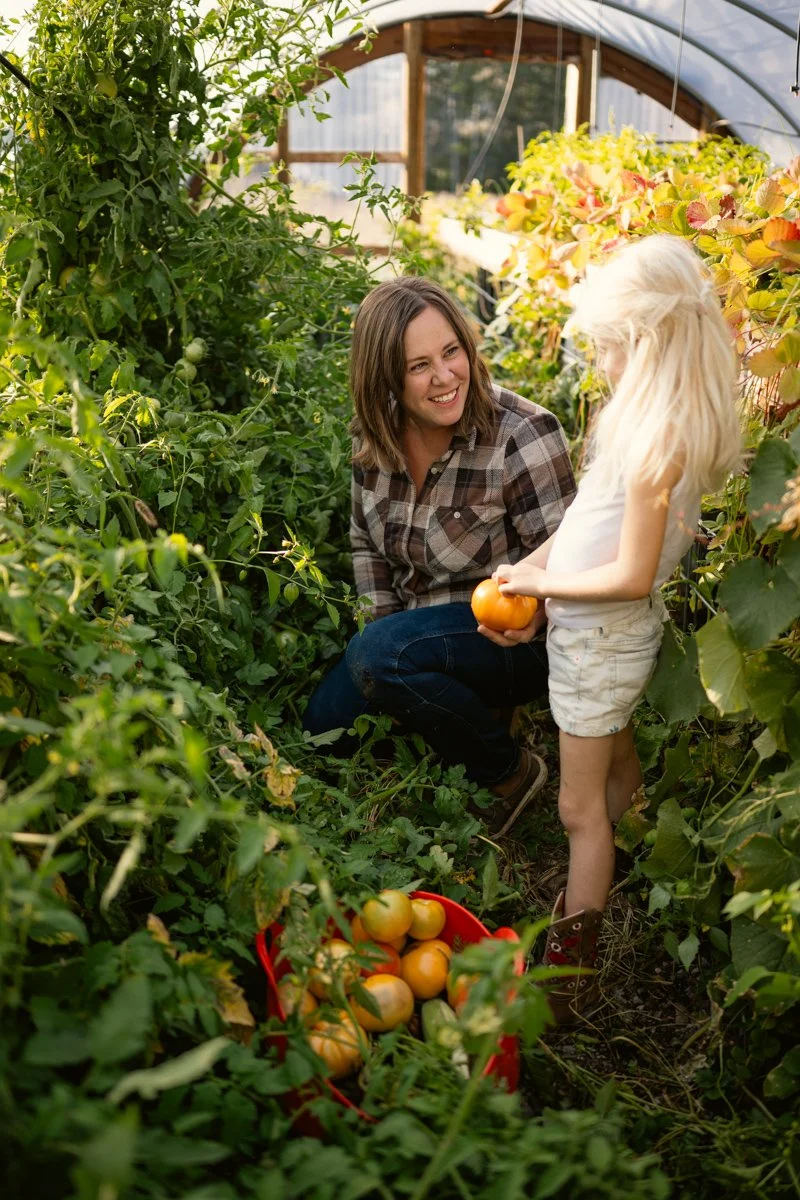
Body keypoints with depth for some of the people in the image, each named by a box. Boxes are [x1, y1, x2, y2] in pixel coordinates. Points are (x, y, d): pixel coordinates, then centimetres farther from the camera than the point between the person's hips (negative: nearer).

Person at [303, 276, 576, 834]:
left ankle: (509, 773, -8)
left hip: (511, 640, -7)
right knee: (324, 726, 6)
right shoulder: (375, 433, -6)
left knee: (379, 654, -33)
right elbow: (367, 542, 9)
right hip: (418, 626, 7)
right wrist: (384, 621, -4)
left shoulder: (523, 435, -24)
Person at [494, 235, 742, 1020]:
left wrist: (541, 582, -14)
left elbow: (631, 576, -27)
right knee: (618, 767, 26)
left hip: (602, 635, -9)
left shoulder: (659, 439, -29)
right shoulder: (658, 416, -1)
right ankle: (603, 878, 48)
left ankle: (572, 966, 17)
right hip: (604, 631, 9)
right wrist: (537, 561, -1)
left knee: (581, 808, 3)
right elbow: (595, 508, 8)